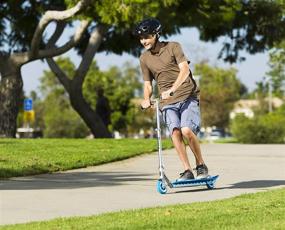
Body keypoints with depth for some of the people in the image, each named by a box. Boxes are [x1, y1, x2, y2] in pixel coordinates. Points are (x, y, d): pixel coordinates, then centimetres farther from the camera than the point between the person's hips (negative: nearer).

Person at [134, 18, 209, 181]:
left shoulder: (173, 47, -1)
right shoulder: (144, 58, 11)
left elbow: (185, 70, -13)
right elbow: (147, 84, 16)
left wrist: (171, 89, -27)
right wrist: (146, 99, -6)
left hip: (187, 96, -3)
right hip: (167, 102, 3)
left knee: (187, 130, -22)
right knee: (175, 131, -22)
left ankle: (201, 166, -2)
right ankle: (187, 171, -17)